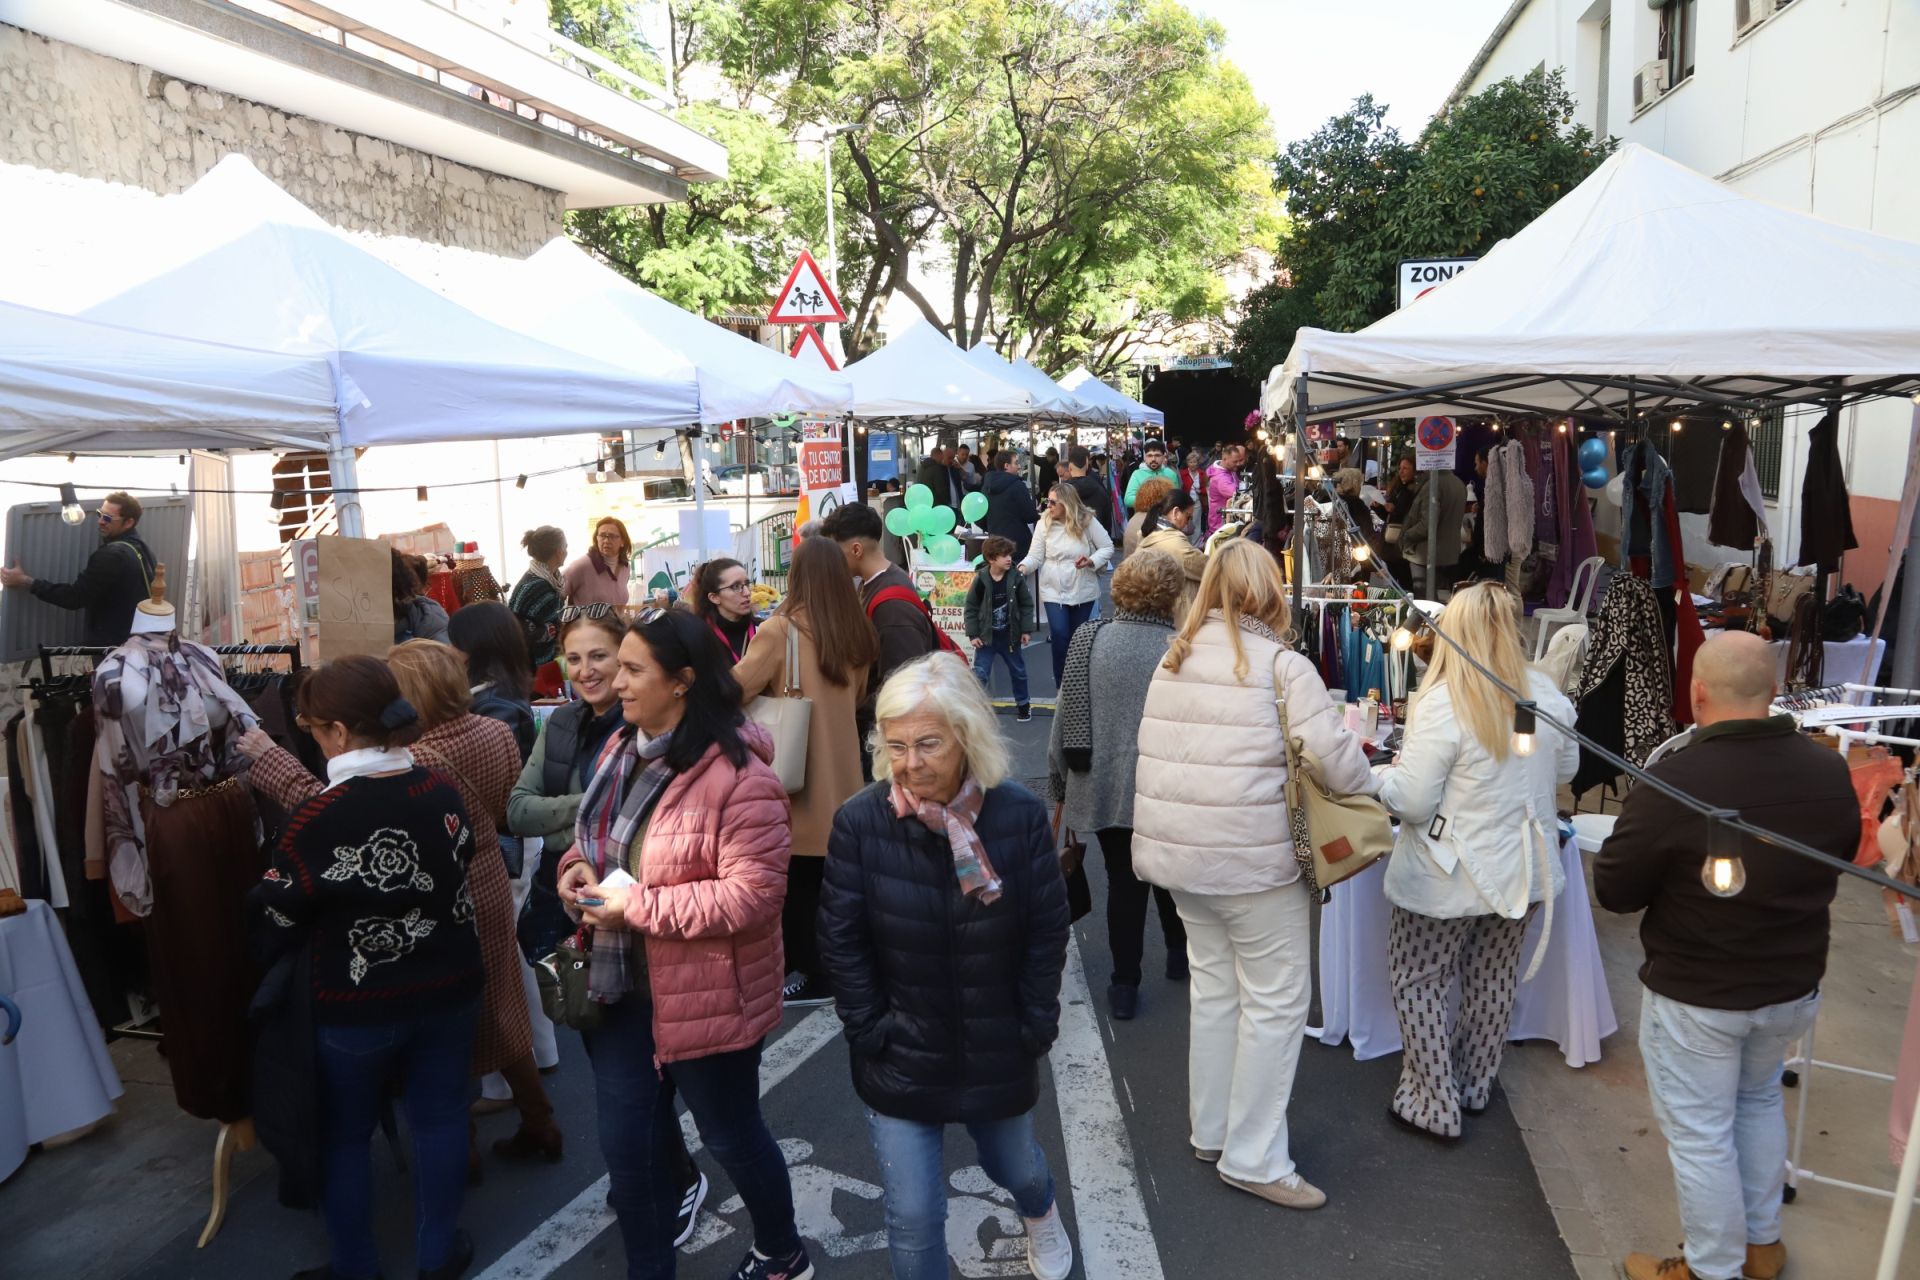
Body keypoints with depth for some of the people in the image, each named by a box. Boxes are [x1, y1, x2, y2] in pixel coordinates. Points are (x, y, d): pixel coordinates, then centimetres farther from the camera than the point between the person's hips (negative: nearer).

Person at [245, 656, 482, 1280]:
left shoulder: (322, 816, -22)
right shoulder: (442, 791, -7)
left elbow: (272, 921, -12)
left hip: (355, 1005, -4)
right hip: (448, 991, 4)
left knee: (345, 1134, 17)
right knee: (438, 1118, 17)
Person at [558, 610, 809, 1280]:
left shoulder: (737, 774, -25)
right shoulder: (624, 747, 2)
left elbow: (753, 894, -27)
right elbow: (598, 835, 17)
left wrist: (637, 905, -25)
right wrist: (578, 865, -7)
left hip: (704, 993, -7)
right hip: (622, 983, 7)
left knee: (730, 1134, 15)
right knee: (625, 1142, 16)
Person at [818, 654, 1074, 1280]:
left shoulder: (1019, 814, -17)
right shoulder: (859, 821, -18)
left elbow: (1047, 933, -7)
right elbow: (841, 942, -9)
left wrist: (1035, 1029, -5)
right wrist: (872, 1034, -9)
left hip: (998, 1051, 1)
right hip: (901, 1058, -1)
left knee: (1015, 1167, 27)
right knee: (914, 1216, 4)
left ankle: (1041, 1214, 64)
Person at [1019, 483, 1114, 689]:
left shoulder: (1087, 522, -9)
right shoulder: (1044, 523, -6)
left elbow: (1108, 548, -3)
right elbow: (1035, 556, -6)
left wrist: (1091, 561, -20)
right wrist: (1022, 567, -26)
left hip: (1083, 591, 0)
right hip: (1053, 591, 0)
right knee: (1059, 635, -10)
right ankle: (1062, 685, 4)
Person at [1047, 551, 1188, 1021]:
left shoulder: (1087, 639, -7)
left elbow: (1065, 715, -1)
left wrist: (1059, 781, 10)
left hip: (1102, 787, 1)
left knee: (1123, 881, 11)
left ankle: (1125, 985, 18)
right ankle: (1179, 953, 41)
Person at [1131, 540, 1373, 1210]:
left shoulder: (1174, 659, 6)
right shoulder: (1283, 666, -13)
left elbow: (1164, 752, 9)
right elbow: (1337, 762, -16)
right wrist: (1369, 785, 4)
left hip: (1178, 852, 7)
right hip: (1252, 859, -7)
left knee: (1213, 985, 19)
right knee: (1276, 1001, 6)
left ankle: (1211, 1131, 32)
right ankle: (1252, 1159, 14)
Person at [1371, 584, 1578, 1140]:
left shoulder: (1441, 704, -24)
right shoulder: (1547, 694, -4)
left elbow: (1412, 802, -21)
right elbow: (1566, 768, 13)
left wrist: (1383, 775, -2)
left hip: (1451, 877, -6)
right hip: (1523, 868, 6)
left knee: (1419, 982, 10)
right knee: (1494, 976, 21)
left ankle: (1433, 1106, 16)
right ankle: (1475, 1086, 37)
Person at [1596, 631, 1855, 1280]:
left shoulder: (1672, 783, -29)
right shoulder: (1830, 770, -10)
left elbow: (1614, 892, -18)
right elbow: (1841, 853, 10)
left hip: (1696, 995, -6)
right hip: (1796, 985, 6)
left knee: (1701, 1134, 12)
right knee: (1759, 1102, 29)